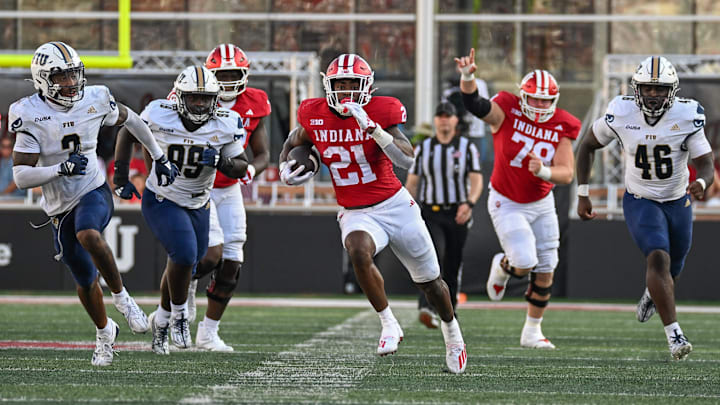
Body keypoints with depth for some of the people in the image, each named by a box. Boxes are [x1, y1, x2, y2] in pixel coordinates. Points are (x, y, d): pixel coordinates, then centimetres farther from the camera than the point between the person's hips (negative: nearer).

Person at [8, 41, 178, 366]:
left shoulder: (94, 101, -7)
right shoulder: (31, 116, -14)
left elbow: (129, 119, 15)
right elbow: (21, 177, -18)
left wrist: (159, 157, 21)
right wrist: (60, 169, -33)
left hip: (94, 193, -1)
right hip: (60, 208, 1)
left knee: (88, 236, -36)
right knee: (85, 281, 12)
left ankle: (121, 296, -15)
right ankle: (104, 331, 41)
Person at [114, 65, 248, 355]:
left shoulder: (226, 125, -13)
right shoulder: (160, 116, -18)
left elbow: (241, 168, -6)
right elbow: (127, 134, 0)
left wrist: (221, 162, -28)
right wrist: (121, 177, -2)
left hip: (197, 206, 4)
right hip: (161, 201, -4)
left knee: (184, 269, 12)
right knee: (184, 255, -23)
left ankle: (161, 321, 38)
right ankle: (179, 316, 0)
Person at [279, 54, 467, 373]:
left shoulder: (381, 112, -15)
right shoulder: (315, 117, -5)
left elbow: (407, 159, -27)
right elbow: (294, 143, 17)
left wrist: (373, 128, -37)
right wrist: (285, 170, -3)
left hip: (395, 205, -1)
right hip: (356, 215, 1)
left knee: (429, 281, 12)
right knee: (358, 251, -35)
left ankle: (451, 328, 43)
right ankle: (389, 325, -19)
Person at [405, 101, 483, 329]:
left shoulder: (467, 148, 3)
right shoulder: (423, 149, 7)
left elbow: (476, 182, -4)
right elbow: (412, 183, 10)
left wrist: (469, 203, -23)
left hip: (457, 214, 1)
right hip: (430, 213, -1)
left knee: (453, 265, 6)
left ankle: (449, 309, 22)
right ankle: (427, 309, -34)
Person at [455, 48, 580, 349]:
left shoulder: (562, 126, -10)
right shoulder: (506, 113, -18)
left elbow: (567, 174, -14)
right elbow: (475, 105, -38)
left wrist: (544, 171, -36)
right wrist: (467, 78, -58)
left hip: (541, 204, 4)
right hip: (507, 204, -4)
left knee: (545, 270, 6)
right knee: (524, 263, -17)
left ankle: (532, 331, 23)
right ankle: (502, 266, 22)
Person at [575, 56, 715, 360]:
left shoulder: (687, 117, -18)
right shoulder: (620, 115, -16)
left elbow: (706, 165, -19)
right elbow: (587, 146, 1)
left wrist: (701, 183, -44)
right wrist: (582, 194, -3)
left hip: (678, 202, 2)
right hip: (640, 201, -2)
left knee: (669, 274, 17)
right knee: (658, 258, -26)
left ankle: (651, 295, 55)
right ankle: (674, 335, -28)